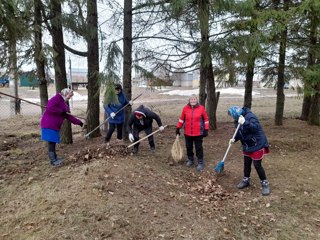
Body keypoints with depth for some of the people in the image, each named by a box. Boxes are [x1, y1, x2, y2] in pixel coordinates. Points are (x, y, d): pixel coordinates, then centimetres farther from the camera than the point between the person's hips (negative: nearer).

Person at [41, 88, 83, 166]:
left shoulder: (65, 104, 20)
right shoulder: (56, 98, -9)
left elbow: (69, 116, 18)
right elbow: (50, 108, -25)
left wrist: (79, 122, 12)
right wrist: (61, 111, -16)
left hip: (55, 125, 9)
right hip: (49, 124, -9)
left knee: (53, 142, 14)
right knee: (51, 143, -7)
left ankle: (54, 158, 21)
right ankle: (53, 161, -3)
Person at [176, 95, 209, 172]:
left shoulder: (201, 108, -7)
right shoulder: (185, 108, -2)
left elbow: (206, 119, -1)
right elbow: (181, 119, 8)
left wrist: (206, 130, -3)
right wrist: (178, 128, 8)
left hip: (198, 133, -3)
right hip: (187, 133, 3)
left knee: (199, 148, 5)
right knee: (189, 147, 16)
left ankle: (200, 163, 18)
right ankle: (190, 160, 36)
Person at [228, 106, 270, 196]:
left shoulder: (250, 116, -23)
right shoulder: (238, 120, 4)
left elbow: (255, 127, -36)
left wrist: (245, 123, -48)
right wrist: (234, 139, -4)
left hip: (257, 145, -8)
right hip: (247, 146, 8)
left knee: (257, 165, -3)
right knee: (246, 164, 16)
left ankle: (265, 183, 13)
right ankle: (246, 180, 34)